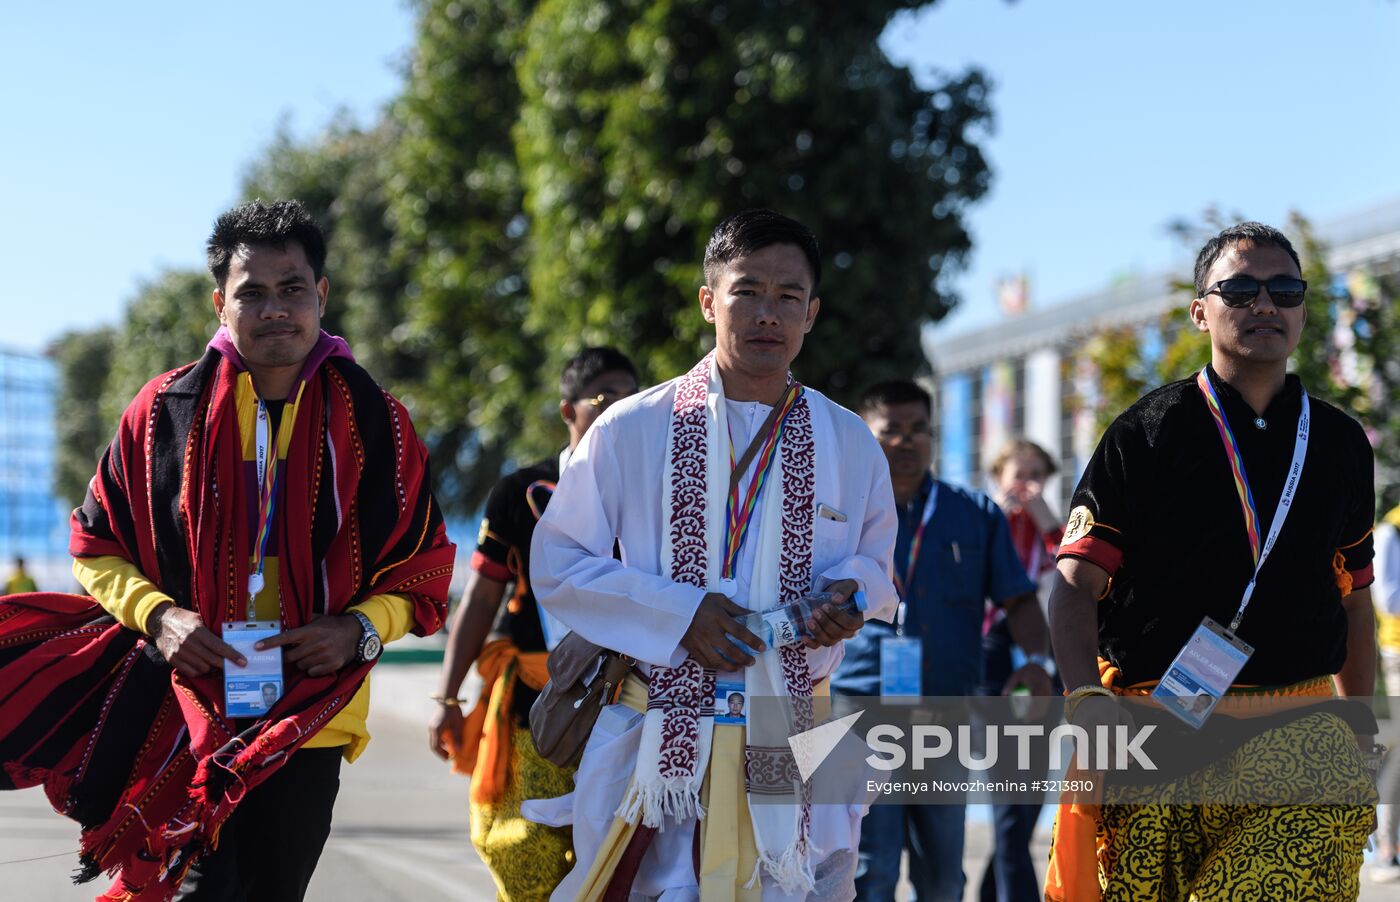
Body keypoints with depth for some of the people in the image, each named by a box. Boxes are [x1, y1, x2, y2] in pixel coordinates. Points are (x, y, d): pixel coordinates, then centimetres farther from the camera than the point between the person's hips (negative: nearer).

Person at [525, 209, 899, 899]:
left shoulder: (850, 445, 7)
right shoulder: (630, 430, 0)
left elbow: (874, 561, 20)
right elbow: (557, 564, 1)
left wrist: (847, 592, -5)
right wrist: (681, 614, -12)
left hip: (789, 755, 2)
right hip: (656, 745, -2)